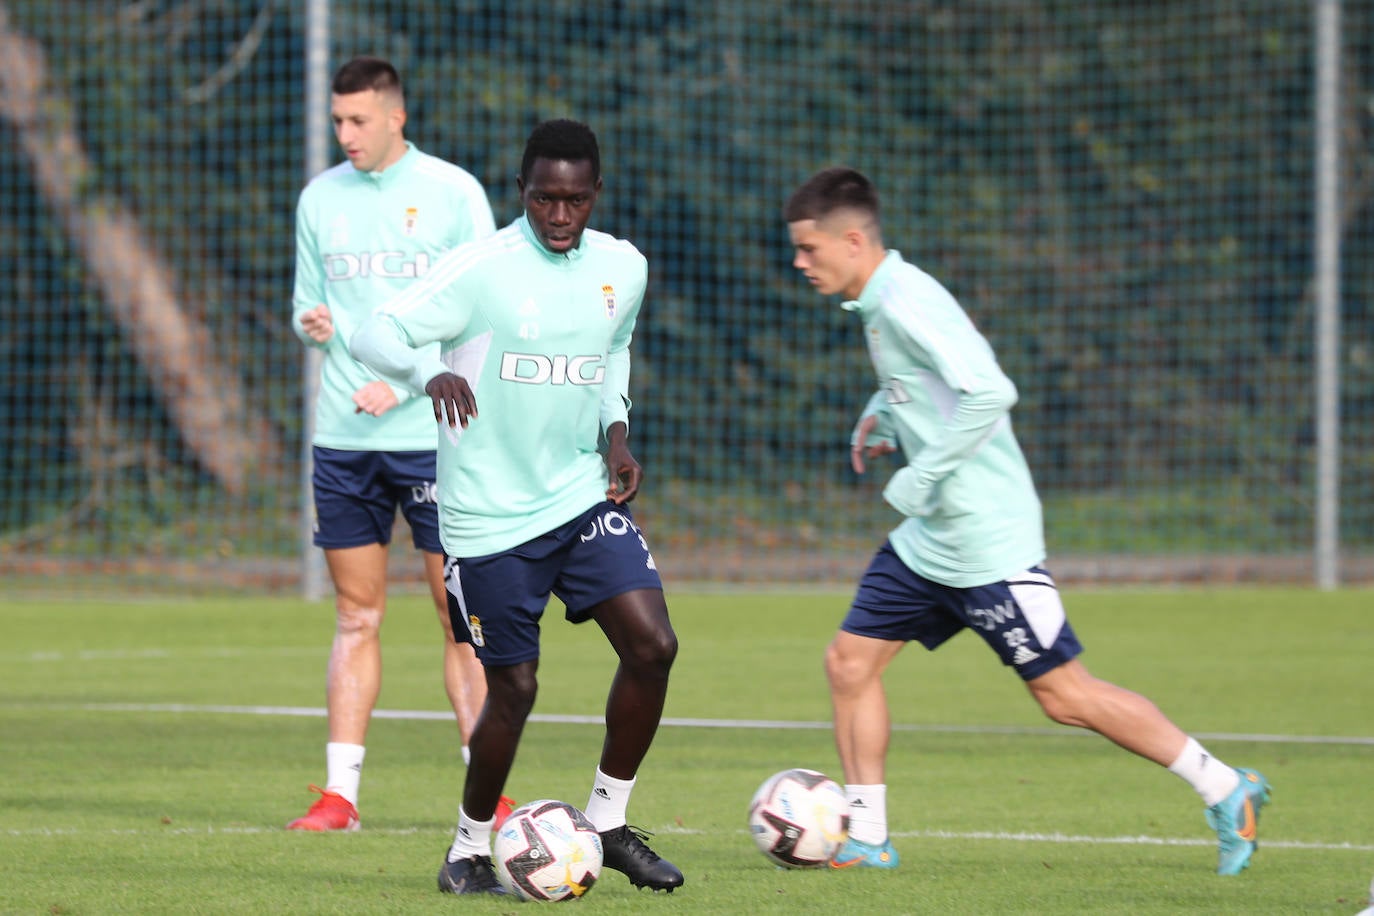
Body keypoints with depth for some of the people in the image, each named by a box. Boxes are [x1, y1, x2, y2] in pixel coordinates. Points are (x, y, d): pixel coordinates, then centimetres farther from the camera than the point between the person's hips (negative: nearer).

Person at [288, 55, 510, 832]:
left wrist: (404, 381, -13)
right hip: (342, 438, 3)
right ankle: (341, 792, 5)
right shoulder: (321, 197, 10)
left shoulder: (453, 192, -2)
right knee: (357, 615, 4)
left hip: (432, 435, -3)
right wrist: (311, 323, -7)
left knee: (460, 616, -3)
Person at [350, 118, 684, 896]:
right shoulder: (481, 269, -13)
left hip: (583, 496, 5)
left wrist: (616, 435, 7)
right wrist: (431, 372, -35)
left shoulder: (623, 268, 3)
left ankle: (609, 822, 6)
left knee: (654, 644, -11)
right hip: (490, 517, -5)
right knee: (515, 689, -1)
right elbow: (376, 335, -15)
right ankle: (471, 848, 21)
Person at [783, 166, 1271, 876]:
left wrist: (920, 477, -22)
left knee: (1063, 694, -4)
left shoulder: (906, 301, -19)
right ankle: (866, 838, 12)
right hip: (926, 542, 10)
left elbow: (989, 392, -28)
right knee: (849, 661, 5)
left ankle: (1226, 792, 5)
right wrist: (881, 416, 15)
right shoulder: (877, 304, 11)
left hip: (988, 542, -10)